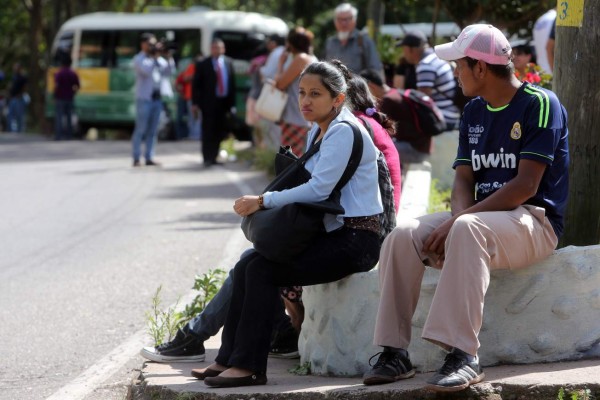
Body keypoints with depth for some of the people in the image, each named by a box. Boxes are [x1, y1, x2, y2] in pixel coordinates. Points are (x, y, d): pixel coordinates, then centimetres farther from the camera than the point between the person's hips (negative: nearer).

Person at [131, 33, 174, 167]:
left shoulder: (158, 59, 15)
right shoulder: (139, 59, -1)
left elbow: (167, 72, 7)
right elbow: (146, 70, -19)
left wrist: (170, 59, -5)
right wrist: (155, 58, -12)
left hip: (157, 97, 6)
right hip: (144, 98, -6)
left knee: (152, 130, 6)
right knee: (141, 129, -5)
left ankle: (149, 157, 9)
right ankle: (136, 158, -3)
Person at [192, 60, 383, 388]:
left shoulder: (344, 132, -14)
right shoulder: (317, 134, 16)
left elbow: (319, 189, -22)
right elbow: (309, 187, 14)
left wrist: (263, 201, -18)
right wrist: (262, 204, -2)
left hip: (355, 239, -9)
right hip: (330, 233, 9)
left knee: (262, 271, -19)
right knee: (246, 266, -1)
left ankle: (249, 366, -15)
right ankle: (230, 358, 1)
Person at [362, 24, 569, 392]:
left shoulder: (540, 105, -10)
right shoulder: (474, 112, 15)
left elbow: (525, 186, -18)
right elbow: (464, 180, 11)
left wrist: (461, 219, -22)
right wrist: (459, 217, -13)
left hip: (535, 222, -7)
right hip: (482, 218, 8)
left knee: (468, 230, -38)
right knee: (403, 235, -15)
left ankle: (464, 355, -43)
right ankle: (395, 352, -18)